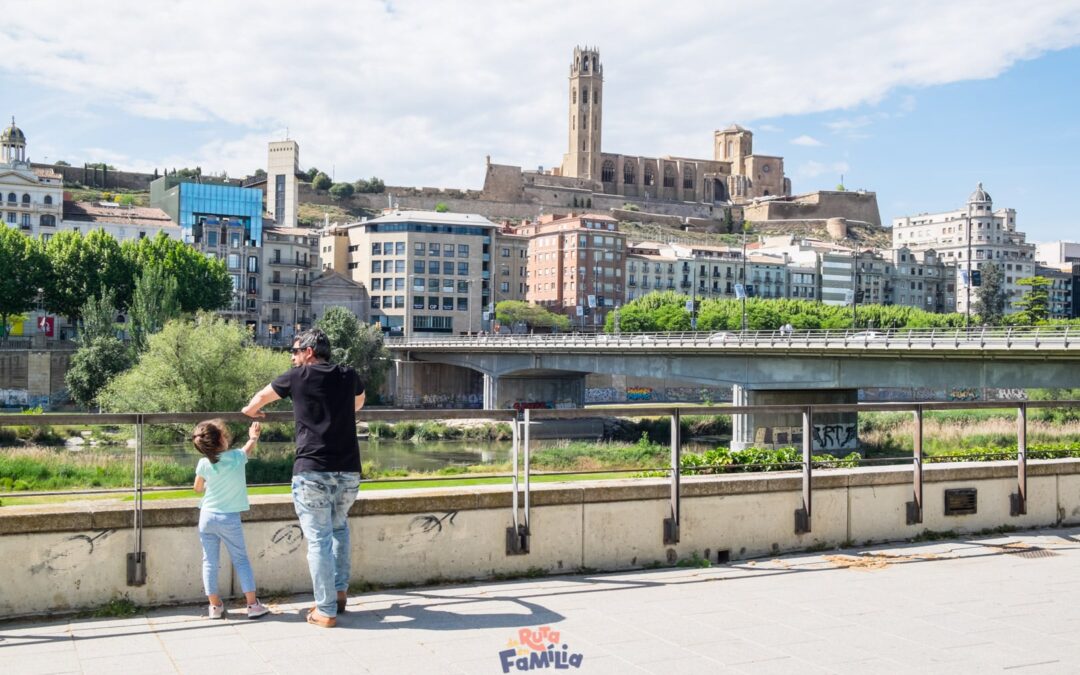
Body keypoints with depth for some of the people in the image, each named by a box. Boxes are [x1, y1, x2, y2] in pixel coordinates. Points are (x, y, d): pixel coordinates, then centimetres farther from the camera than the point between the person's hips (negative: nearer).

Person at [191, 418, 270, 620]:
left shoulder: (204, 464, -7)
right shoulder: (237, 457, -10)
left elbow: (198, 488, 10)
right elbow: (249, 447, 14)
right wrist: (254, 436, 35)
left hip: (207, 517, 1)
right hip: (230, 519, -1)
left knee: (209, 562, 10)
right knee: (241, 560, 8)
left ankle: (215, 605, 11)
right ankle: (252, 604, 6)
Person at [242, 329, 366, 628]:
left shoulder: (297, 376, 2)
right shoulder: (349, 376, 10)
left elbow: (263, 395, 22)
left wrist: (249, 410, 43)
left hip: (311, 472, -4)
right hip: (348, 472, 4)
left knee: (319, 540, 1)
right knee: (339, 527, 26)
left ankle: (326, 610, 4)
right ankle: (340, 591, 26)